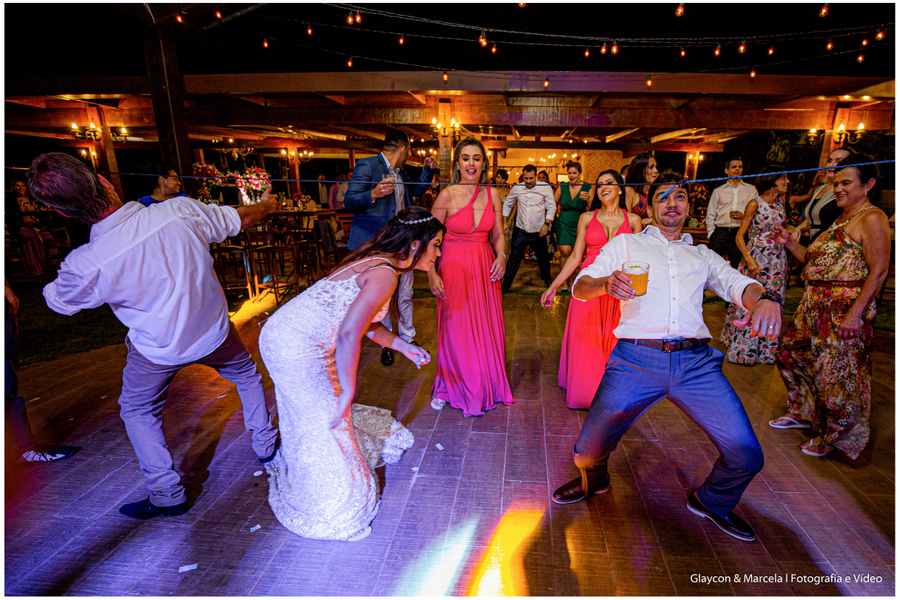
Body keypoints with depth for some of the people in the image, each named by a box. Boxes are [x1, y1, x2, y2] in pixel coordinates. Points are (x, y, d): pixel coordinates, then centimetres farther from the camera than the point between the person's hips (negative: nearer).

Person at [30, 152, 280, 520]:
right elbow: (241, 219, -6)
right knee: (246, 373, 29)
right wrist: (267, 204, 15)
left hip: (159, 349, -1)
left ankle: (167, 495, 28)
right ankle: (265, 444, 40)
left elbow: (57, 301, -1)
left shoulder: (83, 266, -25)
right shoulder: (180, 211, -25)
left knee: (137, 411, 24)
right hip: (214, 331, 2)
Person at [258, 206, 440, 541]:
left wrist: (404, 346, 16)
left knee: (307, 416, 26)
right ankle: (327, 512, 30)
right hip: (296, 350, -9)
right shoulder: (385, 274, -22)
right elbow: (349, 335, -32)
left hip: (283, 334, 9)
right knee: (323, 423, 8)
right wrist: (349, 391, -22)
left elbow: (361, 320, 17)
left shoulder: (374, 262, 9)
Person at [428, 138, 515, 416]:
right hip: (454, 266, -3)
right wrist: (432, 273, -13)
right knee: (455, 329, 4)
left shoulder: (492, 194, 3)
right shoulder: (447, 195, -8)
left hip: (485, 267, 4)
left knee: (486, 327, 10)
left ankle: (486, 384, 32)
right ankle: (447, 387, 27)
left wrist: (501, 256, -8)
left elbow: (497, 234, 10)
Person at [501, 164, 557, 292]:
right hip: (520, 230, 0)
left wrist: (546, 224, -11)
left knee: (543, 258, 13)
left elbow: (551, 207, -2)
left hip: (538, 231, 0)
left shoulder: (545, 188, -6)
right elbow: (507, 204, 13)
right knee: (514, 258, 2)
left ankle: (547, 279, 39)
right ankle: (505, 285, 12)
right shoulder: (516, 188, -1)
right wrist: (505, 221, 7)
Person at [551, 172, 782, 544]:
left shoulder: (703, 256, 26)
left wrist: (764, 298, -17)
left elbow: (737, 284, 8)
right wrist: (606, 283, -18)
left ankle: (713, 501, 34)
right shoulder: (625, 244, 17)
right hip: (636, 360, -2)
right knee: (588, 451, -3)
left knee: (747, 457, -1)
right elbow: (580, 286, 6)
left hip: (696, 362, 3)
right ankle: (594, 480, 35)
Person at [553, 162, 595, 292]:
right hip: (563, 224, 0)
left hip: (579, 225, 0)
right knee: (565, 252, -13)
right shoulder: (562, 187, 1)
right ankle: (564, 281, -3)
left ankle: (569, 278, 26)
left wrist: (588, 199, -28)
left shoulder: (588, 188, -3)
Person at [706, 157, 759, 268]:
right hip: (720, 234, 0)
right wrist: (711, 234, 2)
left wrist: (744, 215, -9)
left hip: (740, 233, 0)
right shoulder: (718, 191, 14)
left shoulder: (751, 190, 15)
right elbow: (710, 215, 12)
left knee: (736, 268, 0)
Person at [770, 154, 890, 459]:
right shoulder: (841, 219, 16)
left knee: (835, 375, 1)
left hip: (845, 311, -9)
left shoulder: (871, 219, -12)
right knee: (791, 354, 17)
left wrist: (856, 314, -23)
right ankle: (802, 413, 37)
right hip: (815, 306, 9)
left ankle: (834, 437, 22)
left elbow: (878, 271, -17)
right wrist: (789, 242, 4)